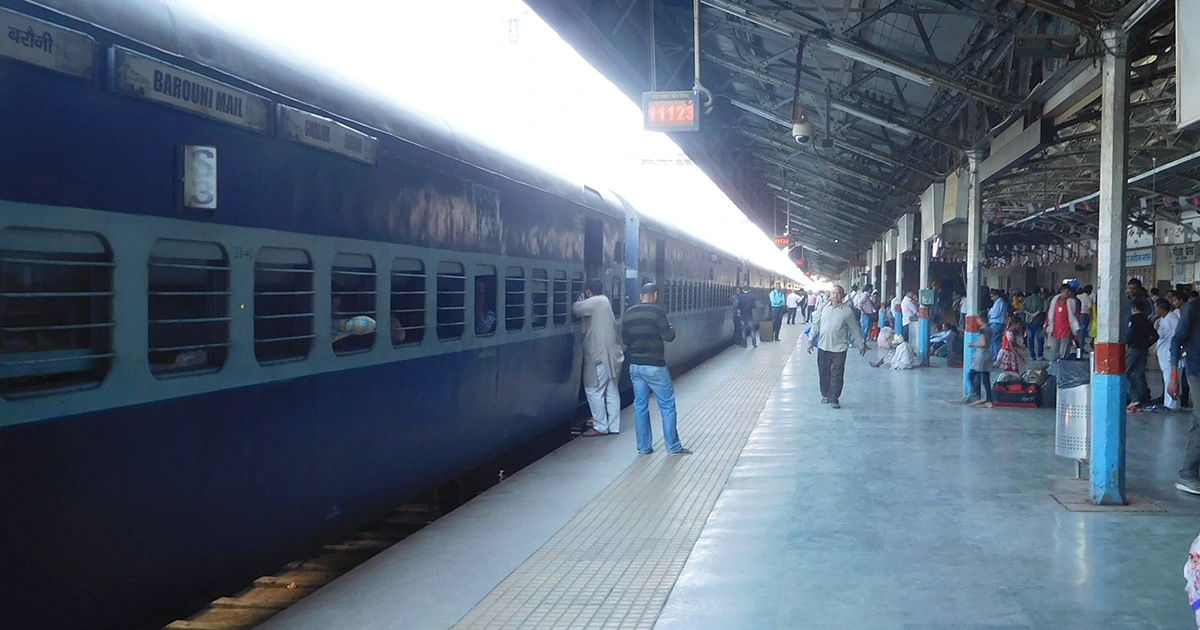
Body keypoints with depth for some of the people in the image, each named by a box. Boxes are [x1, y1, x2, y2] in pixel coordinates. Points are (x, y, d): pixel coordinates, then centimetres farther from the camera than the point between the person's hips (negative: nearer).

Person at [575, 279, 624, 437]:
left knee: (594, 390, -3)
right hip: (610, 353, 9)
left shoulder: (594, 302, -13)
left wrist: (580, 299, 7)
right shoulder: (604, 301, 15)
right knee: (612, 391, 10)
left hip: (599, 354, -9)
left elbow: (576, 309, -12)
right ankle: (614, 426, 14)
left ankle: (601, 427, -1)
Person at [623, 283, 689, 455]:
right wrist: (671, 329, 8)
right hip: (654, 366, -6)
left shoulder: (629, 313, 7)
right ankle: (673, 447, 7)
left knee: (640, 406, 11)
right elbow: (668, 336, -12)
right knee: (667, 405, 4)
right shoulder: (657, 311, -12)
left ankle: (643, 447, 12)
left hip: (635, 366, 6)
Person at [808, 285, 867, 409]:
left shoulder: (847, 311, -4)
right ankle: (825, 394, 30)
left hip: (839, 348, -2)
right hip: (823, 347, 3)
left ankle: (834, 399, 7)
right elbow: (816, 324, 9)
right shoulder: (824, 307, 2)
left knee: (837, 375, -2)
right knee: (824, 373, 12)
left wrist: (861, 345, 9)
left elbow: (854, 329, 4)